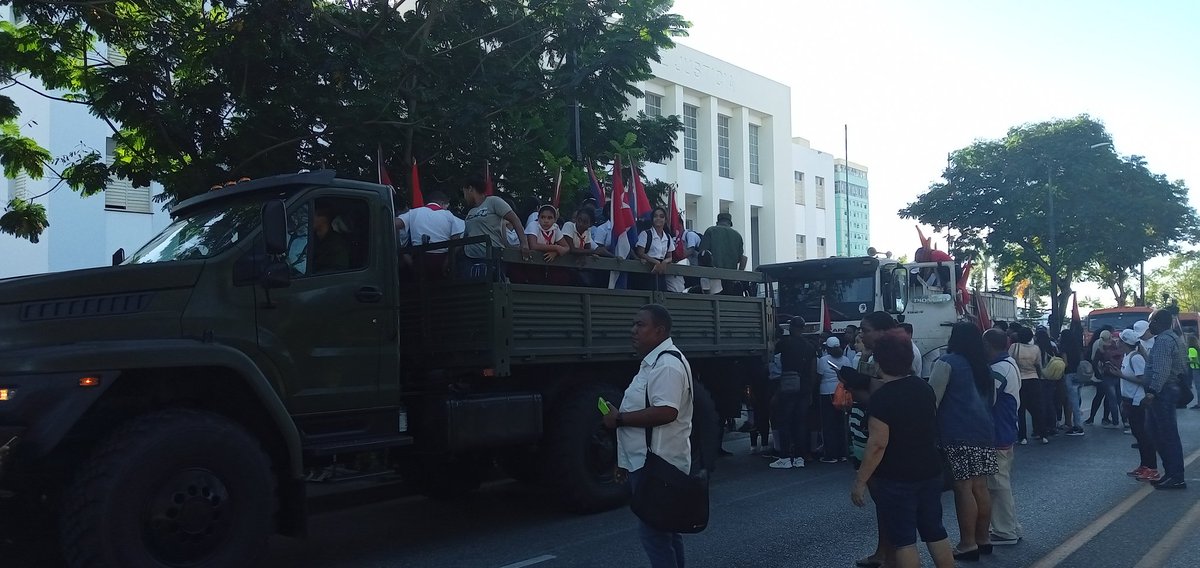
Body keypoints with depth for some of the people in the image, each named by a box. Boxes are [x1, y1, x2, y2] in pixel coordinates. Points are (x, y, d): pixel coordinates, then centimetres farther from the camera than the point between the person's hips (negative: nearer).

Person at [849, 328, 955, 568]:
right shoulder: (925, 388, 4)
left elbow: (877, 444, -21)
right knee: (935, 531, 16)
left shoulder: (882, 397, -19)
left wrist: (860, 482, -16)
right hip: (930, 473, 7)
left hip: (896, 479, -7)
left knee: (903, 539, 1)